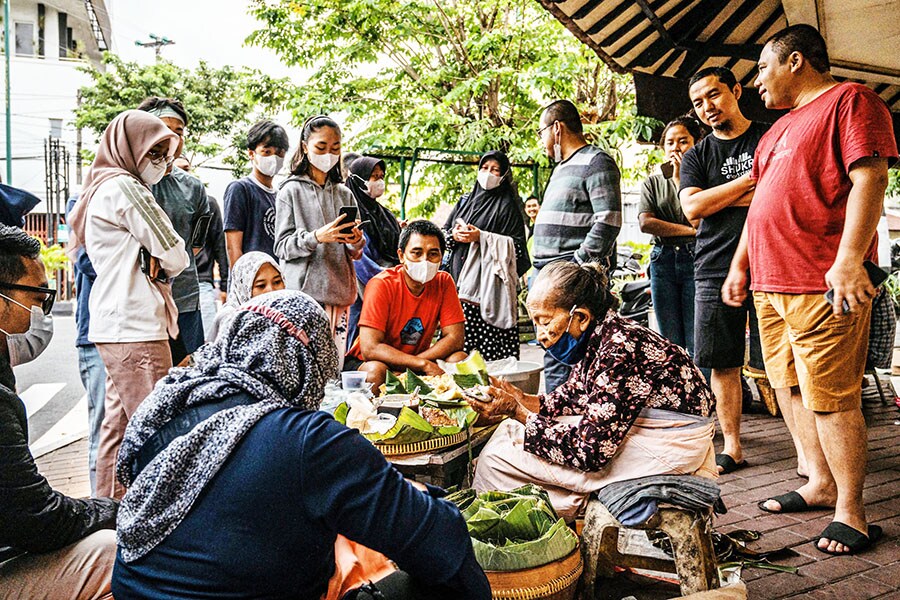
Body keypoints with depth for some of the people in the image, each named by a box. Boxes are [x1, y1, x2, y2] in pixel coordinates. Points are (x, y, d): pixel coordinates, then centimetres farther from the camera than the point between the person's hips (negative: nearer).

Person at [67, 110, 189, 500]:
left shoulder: (102, 187, 21)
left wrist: (155, 263, 5)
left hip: (115, 326, 10)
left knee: (120, 422, 15)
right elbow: (174, 255, -11)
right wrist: (164, 265, 9)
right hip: (135, 326, -10)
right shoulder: (123, 187, -10)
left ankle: (110, 504, 25)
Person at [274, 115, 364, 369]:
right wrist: (316, 237, -21)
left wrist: (356, 243, -7)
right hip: (304, 292, -4)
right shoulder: (292, 191, 3)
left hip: (340, 292, 4)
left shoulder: (344, 194, 15)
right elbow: (282, 247, -4)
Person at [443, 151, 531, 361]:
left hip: (490, 283, -5)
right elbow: (443, 233, 22)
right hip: (459, 278, 5)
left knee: (489, 344, -11)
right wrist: (454, 235, -2)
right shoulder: (465, 201, 20)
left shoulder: (507, 205, 4)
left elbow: (516, 244, -5)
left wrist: (481, 237, -14)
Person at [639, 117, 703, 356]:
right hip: (663, 262, 3)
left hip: (695, 259, -3)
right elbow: (646, 223, -2)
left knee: (697, 346, -4)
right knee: (671, 344, 6)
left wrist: (680, 178, -4)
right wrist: (691, 231, -8)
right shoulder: (653, 182, 14)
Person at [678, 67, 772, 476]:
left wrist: (716, 198, -4)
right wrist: (749, 181, -4)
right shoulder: (696, 157, 15)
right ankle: (732, 447, 16)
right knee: (722, 364, 5)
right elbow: (693, 208, -2)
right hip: (715, 270, 3)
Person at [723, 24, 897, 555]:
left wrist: (849, 260, -23)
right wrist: (740, 266, 21)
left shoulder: (850, 100, -2)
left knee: (831, 397, -6)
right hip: (769, 285, 9)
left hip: (823, 286, -9)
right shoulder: (779, 129, 24)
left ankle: (851, 510, 5)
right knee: (797, 389, 12)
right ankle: (821, 484, 25)